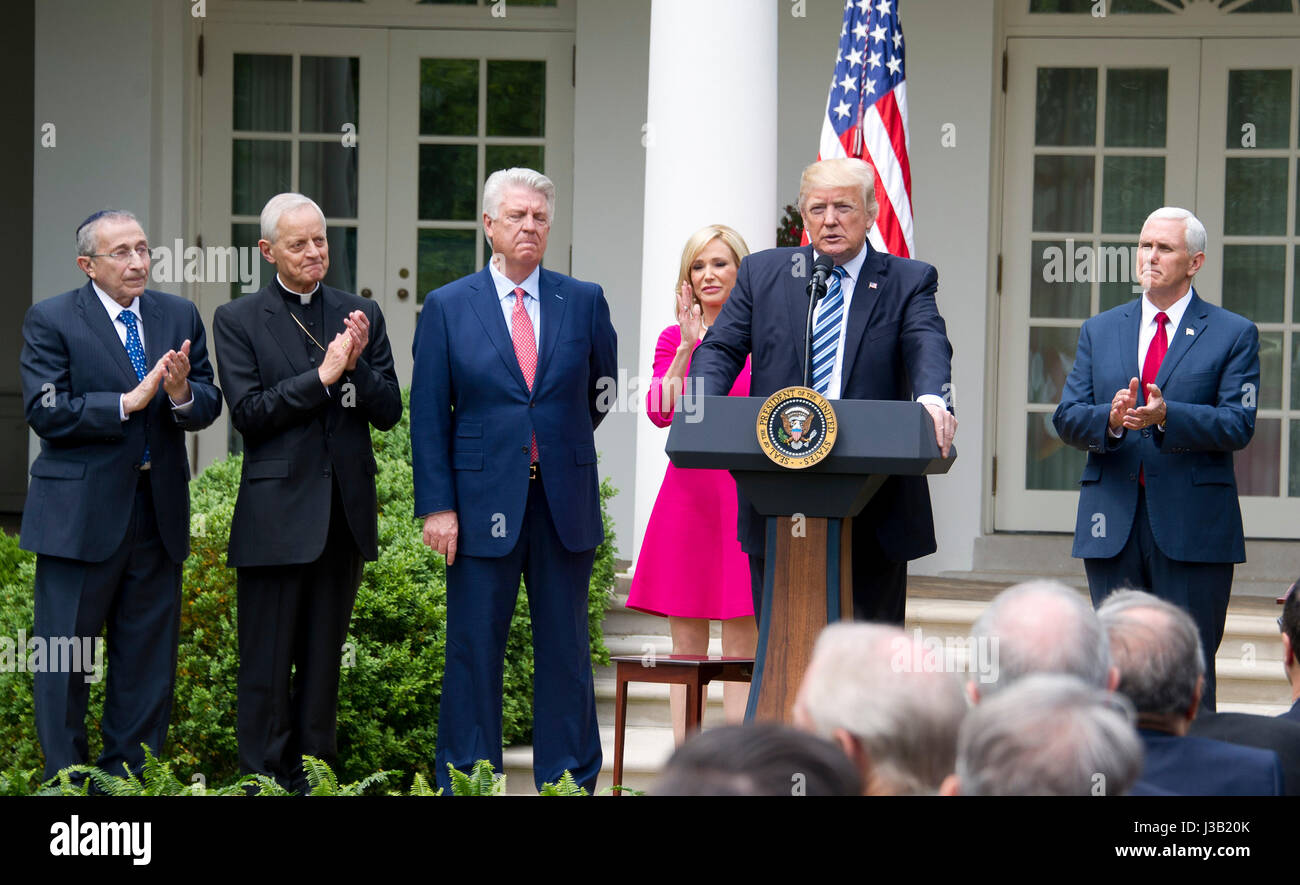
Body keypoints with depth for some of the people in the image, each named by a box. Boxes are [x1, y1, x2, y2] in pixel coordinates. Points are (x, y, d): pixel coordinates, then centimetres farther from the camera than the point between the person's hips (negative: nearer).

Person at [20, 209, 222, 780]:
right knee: (65, 655, 1)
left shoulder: (180, 316, 9)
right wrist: (126, 404, -21)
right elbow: (44, 411, -14)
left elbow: (208, 406, 4)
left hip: (158, 514, 4)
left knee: (147, 659, 9)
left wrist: (182, 395, -19)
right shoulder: (50, 321, -4)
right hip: (80, 514, -4)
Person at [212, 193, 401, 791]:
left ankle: (314, 776, 18)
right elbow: (248, 412, -9)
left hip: (346, 512, 4)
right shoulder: (238, 320, 0)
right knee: (267, 665, -1)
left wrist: (357, 364, -12)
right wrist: (322, 376, -14)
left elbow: (388, 412, 6)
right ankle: (263, 780, 4)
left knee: (323, 660, 11)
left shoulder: (361, 315, 9)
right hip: (277, 513, -3)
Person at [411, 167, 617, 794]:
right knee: (474, 649, 2)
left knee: (565, 648, 6)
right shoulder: (447, 307, 3)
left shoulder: (583, 301, 7)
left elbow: (602, 383, 22)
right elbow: (429, 416, 0)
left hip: (564, 505, 2)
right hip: (483, 502, -1)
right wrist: (436, 505, -6)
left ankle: (571, 783, 13)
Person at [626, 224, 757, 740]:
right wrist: (689, 347, -14)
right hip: (687, 491, 2)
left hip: (744, 493, -2)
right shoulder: (674, 339, 11)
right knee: (686, 646, 4)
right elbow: (660, 412, -6)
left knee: (742, 643, -4)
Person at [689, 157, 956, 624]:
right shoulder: (763, 273, 11)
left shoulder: (908, 282, 4)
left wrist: (932, 400, -37)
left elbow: (928, 345, -13)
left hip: (873, 512, -1)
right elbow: (721, 348, 4)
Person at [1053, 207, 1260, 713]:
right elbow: (1067, 419, 7)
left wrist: (1166, 415, -22)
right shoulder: (1099, 332, 15)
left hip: (1192, 524, -3)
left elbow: (1239, 425, -7)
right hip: (1113, 522, 3)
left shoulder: (1234, 335, 4)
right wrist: (1110, 420, -16)